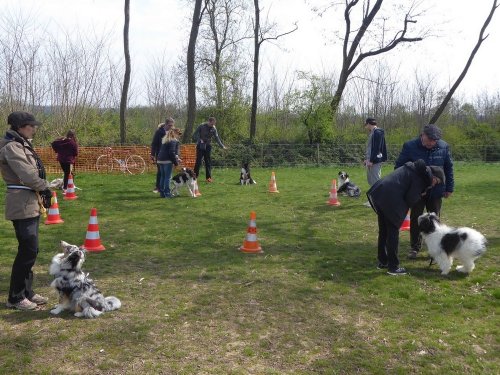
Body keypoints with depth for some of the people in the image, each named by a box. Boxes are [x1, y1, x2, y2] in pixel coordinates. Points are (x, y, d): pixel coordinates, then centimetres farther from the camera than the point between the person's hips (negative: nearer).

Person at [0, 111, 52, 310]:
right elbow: (27, 175, -19)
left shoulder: (22, 145, 17)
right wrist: (45, 188, -5)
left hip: (31, 202, 10)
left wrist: (42, 192, 4)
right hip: (22, 204, -10)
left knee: (30, 250, 13)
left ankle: (27, 292, 24)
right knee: (28, 251, -6)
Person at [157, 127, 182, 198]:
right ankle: (167, 193, -3)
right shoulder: (173, 141, -10)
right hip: (167, 161, -8)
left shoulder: (164, 140, 18)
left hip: (160, 160, 8)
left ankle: (162, 193, 16)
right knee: (167, 177, -3)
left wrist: (176, 158, 20)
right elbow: (172, 153, -16)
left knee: (162, 177, 13)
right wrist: (176, 162, -8)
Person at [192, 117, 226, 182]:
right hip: (200, 146, -2)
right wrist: (199, 140, -19)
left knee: (208, 162, 1)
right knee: (198, 161, -4)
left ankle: (208, 177, 5)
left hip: (208, 146, 2)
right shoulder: (202, 126, -7)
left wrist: (222, 146, -8)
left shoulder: (214, 129, -1)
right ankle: (195, 176, 4)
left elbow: (217, 138, 1)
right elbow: (195, 134, -3)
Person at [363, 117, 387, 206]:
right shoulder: (372, 133, 17)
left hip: (375, 161, -10)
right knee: (371, 180, 14)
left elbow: (376, 148, -19)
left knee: (375, 180, -7)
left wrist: (371, 160, -21)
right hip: (370, 160, 10)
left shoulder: (377, 132, -12)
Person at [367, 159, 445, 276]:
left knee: (383, 231, 19)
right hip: (389, 198, -10)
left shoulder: (414, 168, 21)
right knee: (393, 232, 1)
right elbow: (410, 199, -9)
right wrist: (421, 194, 9)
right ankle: (393, 267, 9)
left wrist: (421, 192, 16)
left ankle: (382, 262, 30)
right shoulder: (421, 177, -6)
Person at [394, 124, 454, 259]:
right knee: (415, 219, 8)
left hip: (436, 191, 1)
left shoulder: (444, 147, -7)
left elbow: (448, 168, 3)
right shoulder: (409, 146, -13)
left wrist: (449, 188, 4)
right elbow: (399, 166, -4)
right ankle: (414, 247, 21)